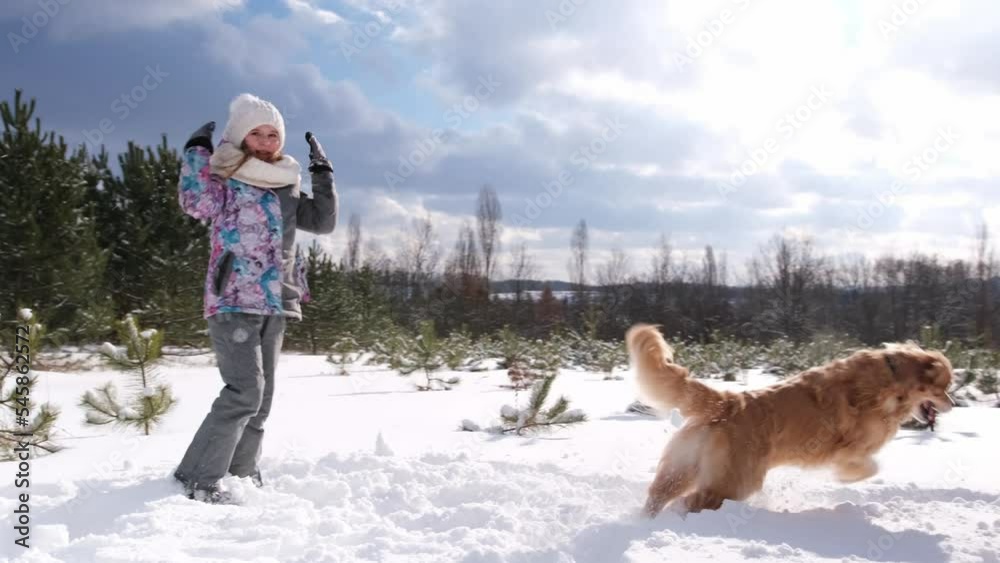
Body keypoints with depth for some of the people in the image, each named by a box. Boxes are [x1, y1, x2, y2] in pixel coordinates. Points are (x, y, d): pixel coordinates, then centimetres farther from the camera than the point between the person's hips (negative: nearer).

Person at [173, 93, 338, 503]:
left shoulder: (285, 191, 15)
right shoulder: (224, 180, -2)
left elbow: (324, 223, 13)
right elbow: (195, 203, -22)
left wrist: (323, 174, 9)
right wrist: (196, 151, -15)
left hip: (275, 305, 7)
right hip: (233, 302, -7)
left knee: (262, 396, 10)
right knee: (244, 390, -17)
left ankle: (241, 473, 22)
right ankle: (197, 477, -9)